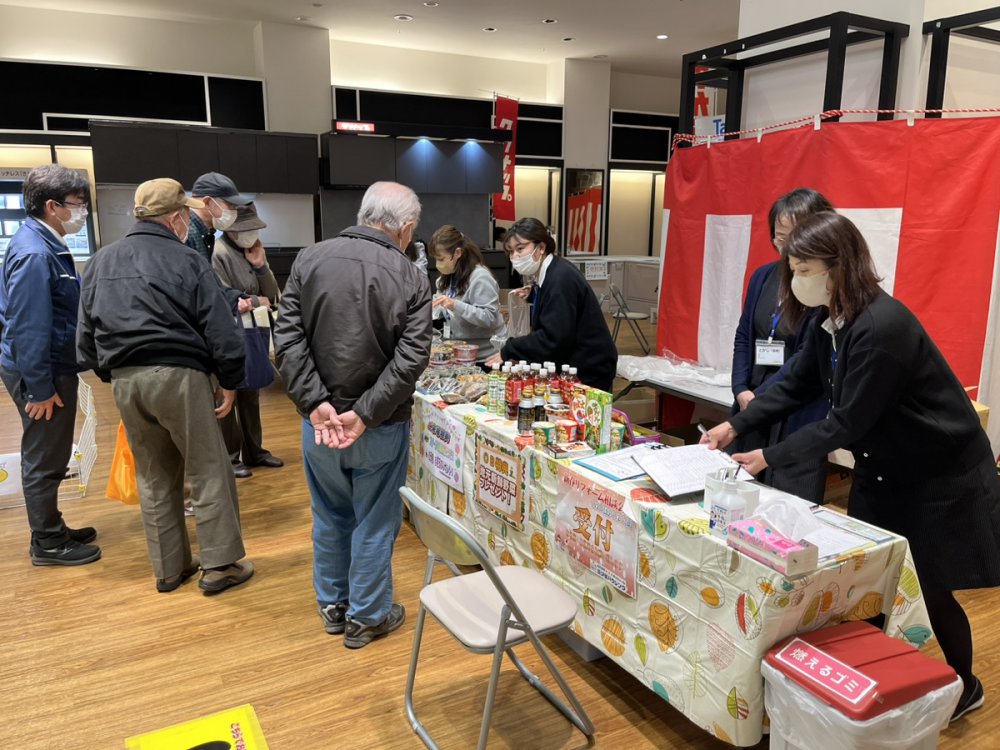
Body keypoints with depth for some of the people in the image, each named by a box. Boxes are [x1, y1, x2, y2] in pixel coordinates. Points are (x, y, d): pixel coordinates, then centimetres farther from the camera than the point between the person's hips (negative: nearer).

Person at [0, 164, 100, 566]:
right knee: (44, 459, 3)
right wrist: (40, 388, -21)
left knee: (50, 457, 19)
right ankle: (48, 543, 16)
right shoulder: (34, 253, -21)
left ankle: (52, 530, 32)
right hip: (41, 371, -10)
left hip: (55, 365, 10)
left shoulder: (47, 245, 10)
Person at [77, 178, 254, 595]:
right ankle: (221, 564, 9)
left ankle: (169, 568, 23)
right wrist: (229, 382, 0)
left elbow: (86, 335, 16)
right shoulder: (186, 261, -5)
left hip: (124, 381, 6)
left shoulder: (100, 263, 13)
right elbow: (220, 331, -9)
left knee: (154, 477, 15)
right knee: (209, 471, 4)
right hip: (178, 375, -6)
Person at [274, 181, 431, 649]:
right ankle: (366, 618, 27)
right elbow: (410, 359, -17)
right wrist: (365, 414, -16)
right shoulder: (411, 279, -10)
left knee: (330, 517, 21)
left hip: (319, 422, 3)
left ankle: (332, 605, 38)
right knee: (375, 523, 13)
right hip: (381, 427, -3)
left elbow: (288, 337, -8)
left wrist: (316, 404, -12)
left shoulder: (309, 261, -2)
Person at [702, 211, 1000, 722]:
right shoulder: (827, 322, -3)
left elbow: (847, 424, -29)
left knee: (927, 589, 6)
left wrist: (769, 457, -25)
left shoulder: (883, 328, -31)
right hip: (882, 471, 8)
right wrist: (735, 425, -5)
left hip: (940, 476, -8)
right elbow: (796, 386, 4)